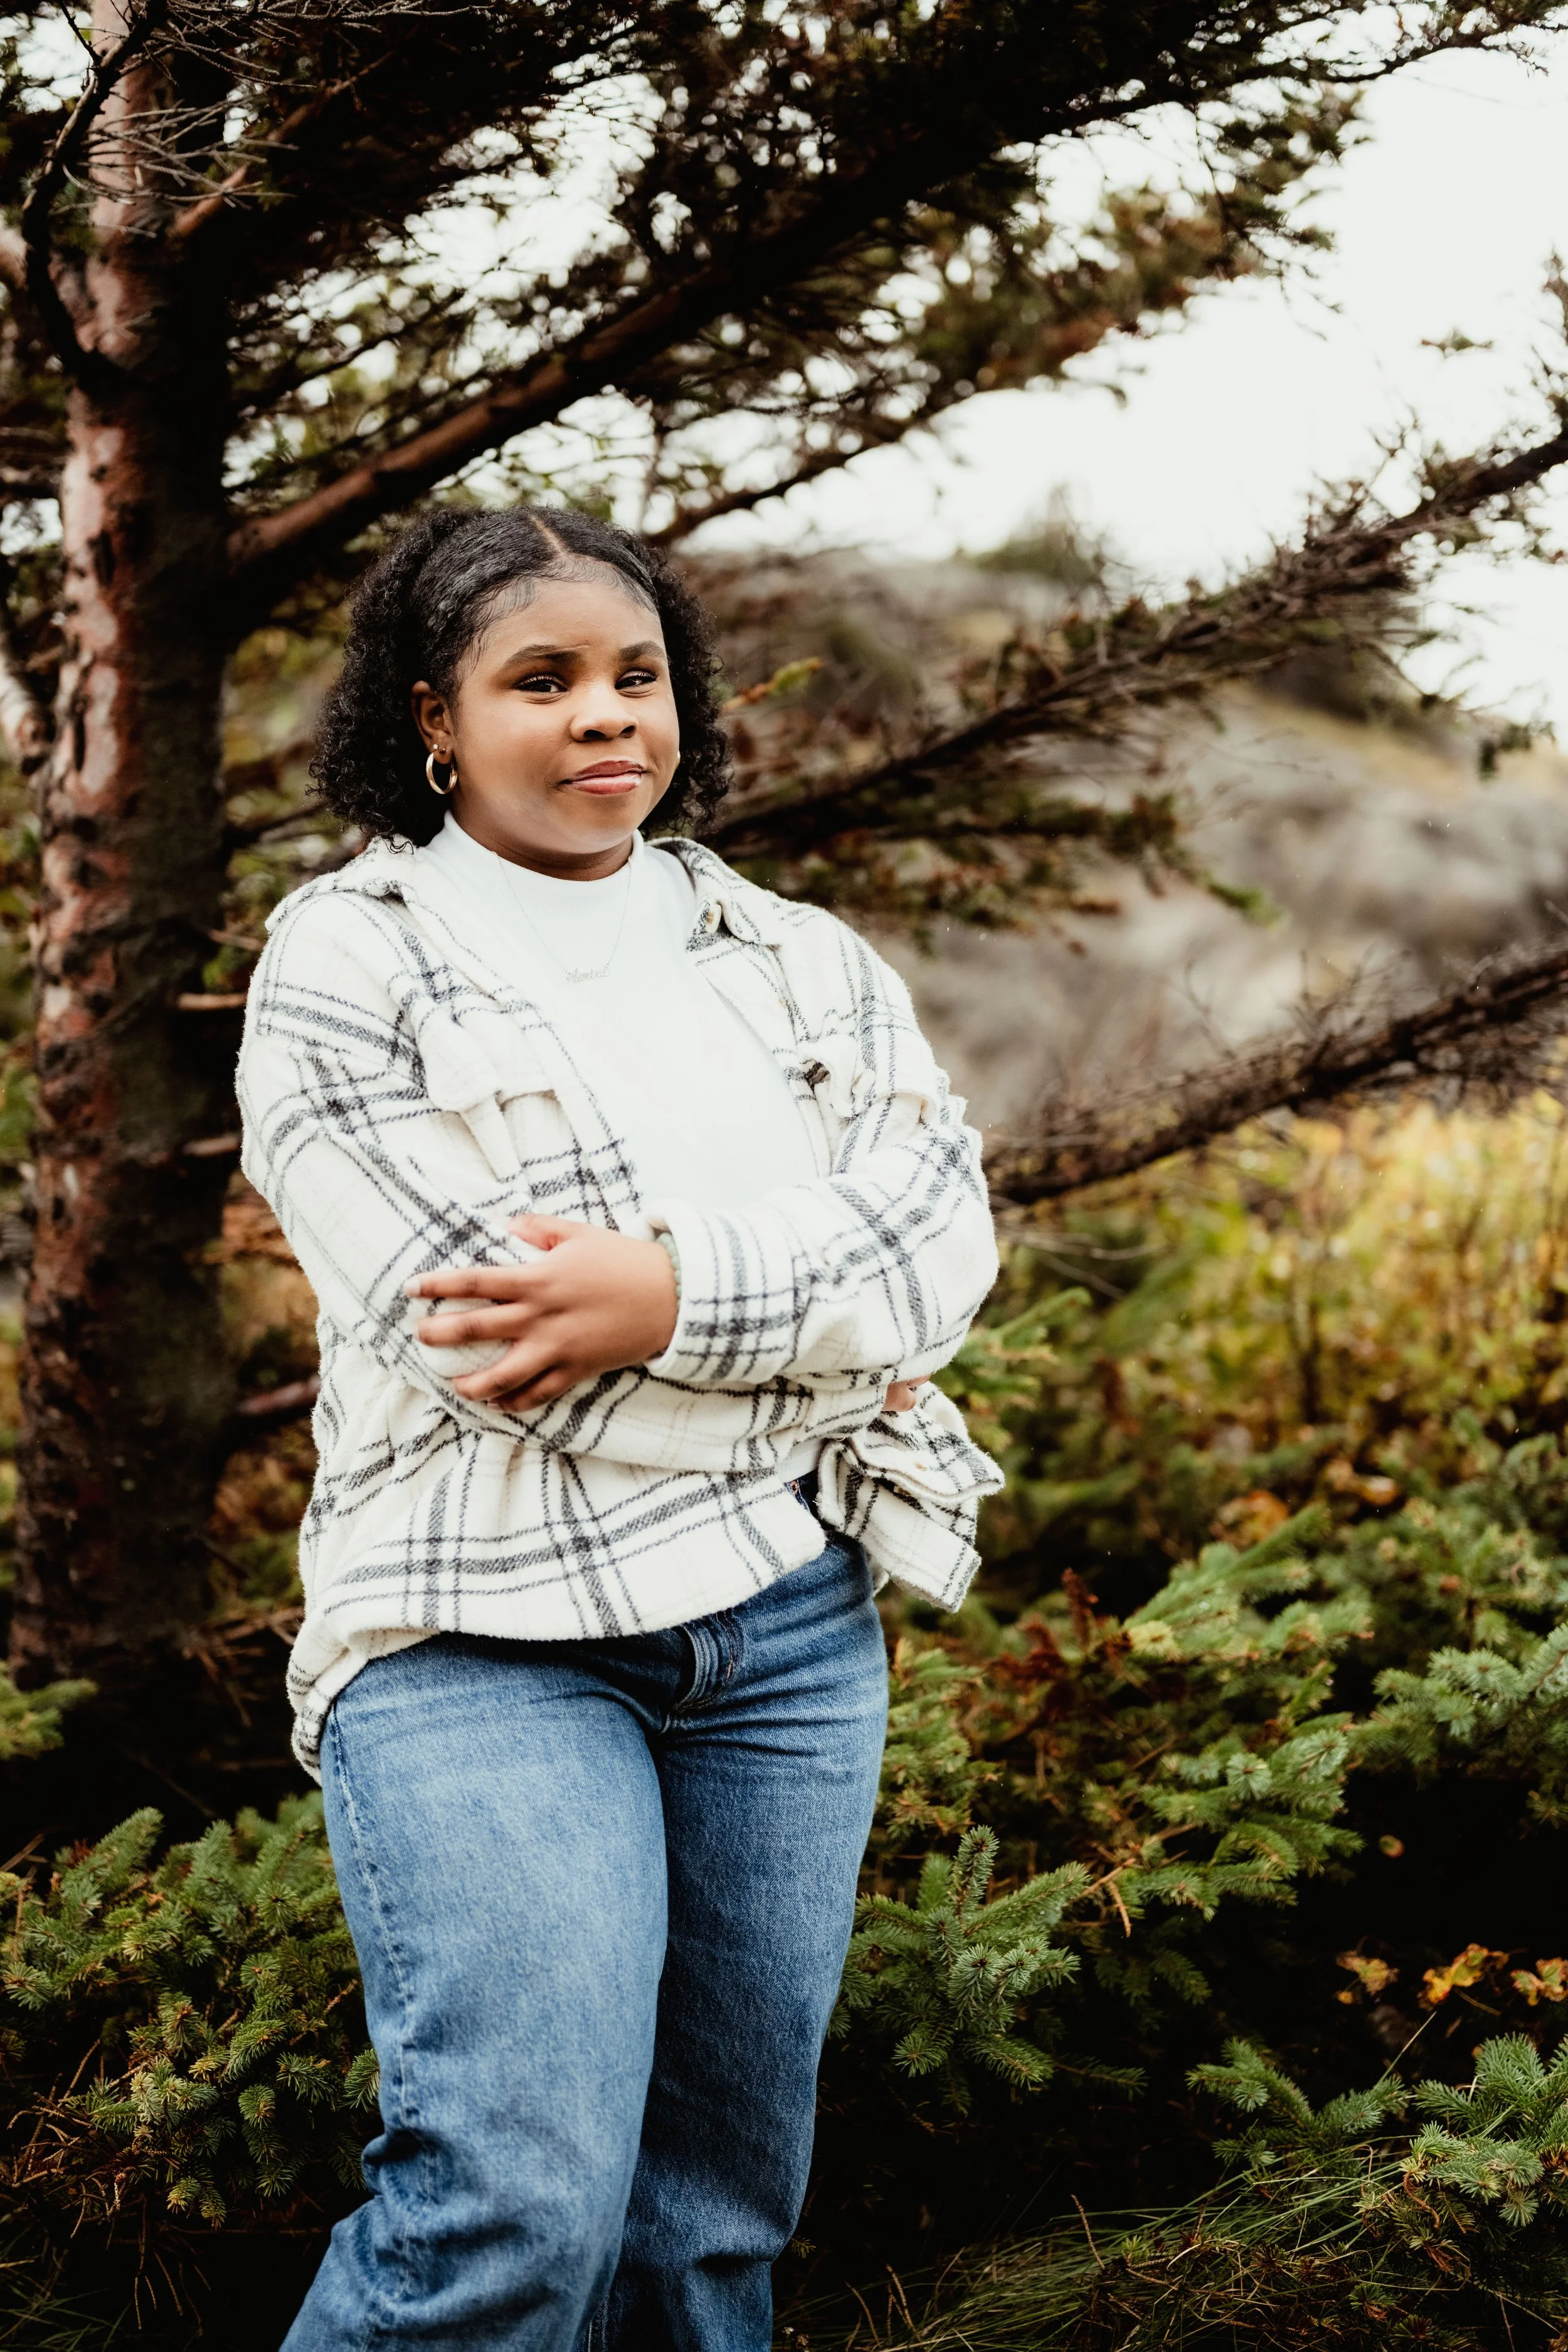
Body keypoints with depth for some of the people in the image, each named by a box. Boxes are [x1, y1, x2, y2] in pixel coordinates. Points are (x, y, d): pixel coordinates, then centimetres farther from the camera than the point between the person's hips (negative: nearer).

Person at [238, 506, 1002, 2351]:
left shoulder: (802, 965, 14)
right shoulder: (346, 961, 0)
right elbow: (477, 1331, -11)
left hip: (793, 1625, 5)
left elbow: (944, 1235, 0)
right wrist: (827, 1321, -7)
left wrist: (680, 1292, -16)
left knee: (723, 2202, 10)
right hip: (491, 1627, -5)